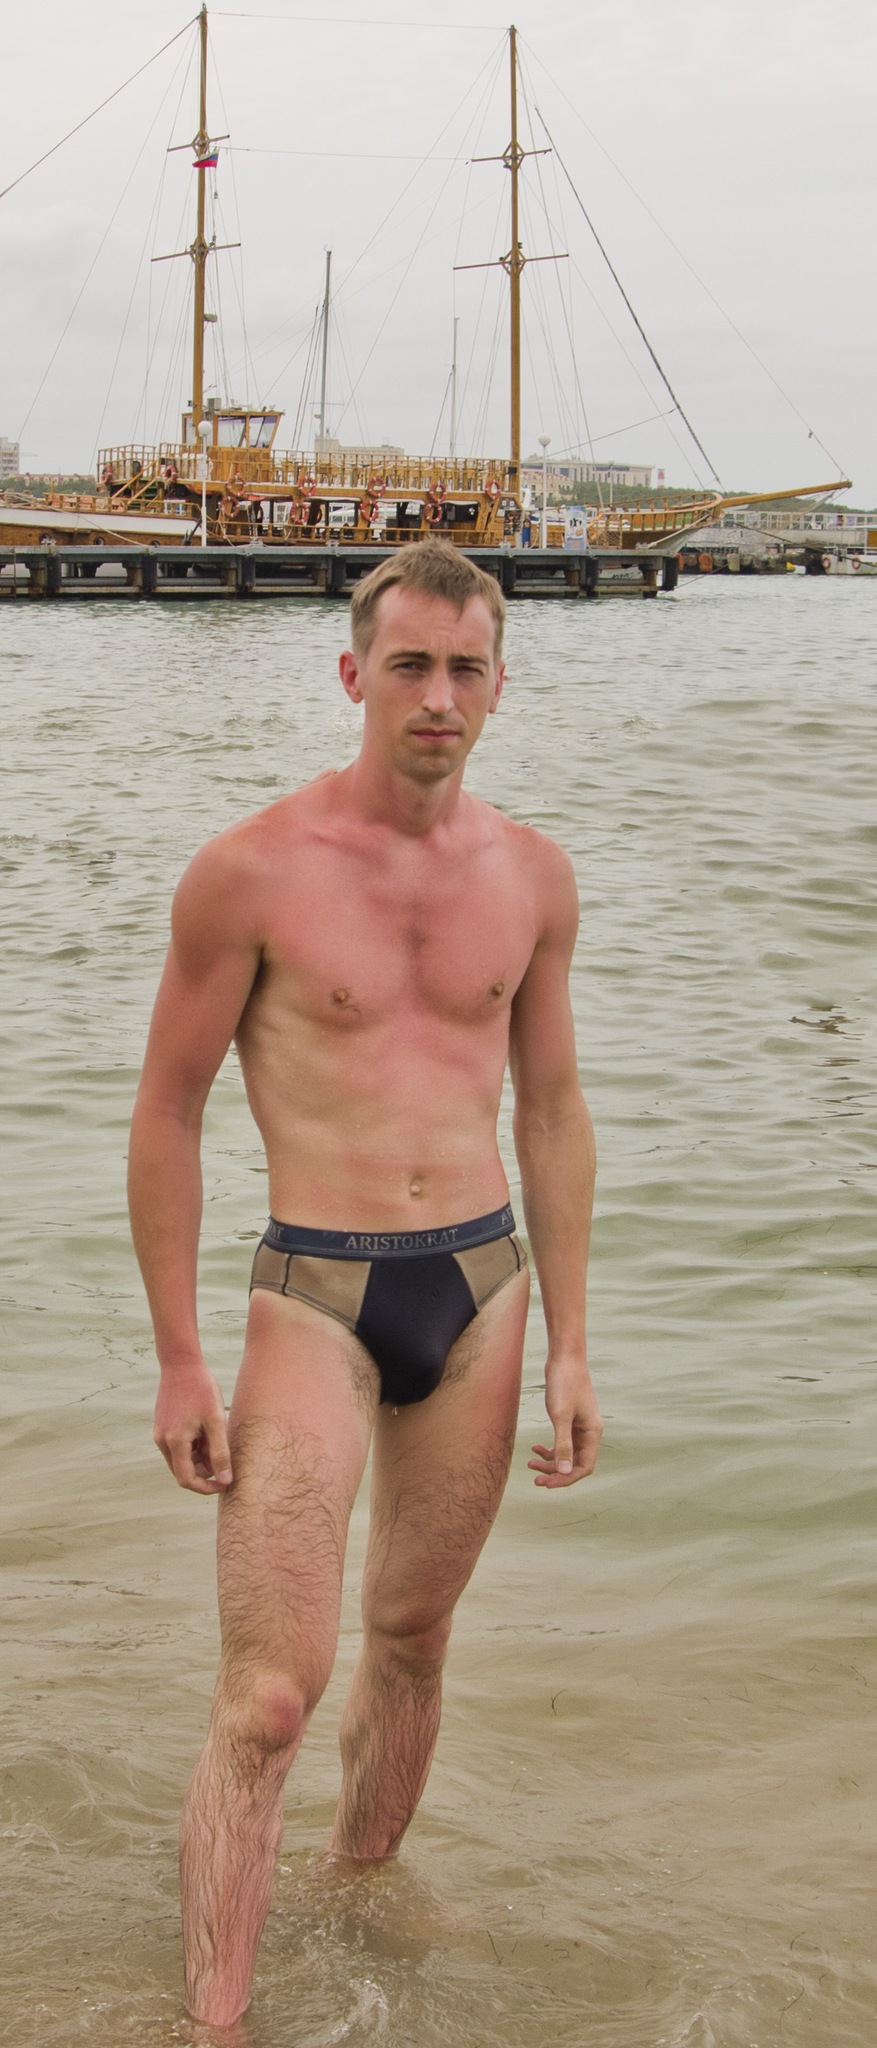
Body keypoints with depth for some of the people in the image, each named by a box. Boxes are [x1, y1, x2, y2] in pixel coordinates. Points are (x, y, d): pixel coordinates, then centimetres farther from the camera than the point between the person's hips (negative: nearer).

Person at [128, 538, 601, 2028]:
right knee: (267, 1698, -9)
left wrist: (568, 1345, 10)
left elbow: (551, 1109, 12)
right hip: (315, 1294, -4)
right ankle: (214, 2020, -1)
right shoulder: (251, 871, -9)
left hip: (481, 1288, 4)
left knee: (411, 1639, 17)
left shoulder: (532, 876, 4)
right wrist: (179, 1362, -4)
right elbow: (167, 1111, -3)